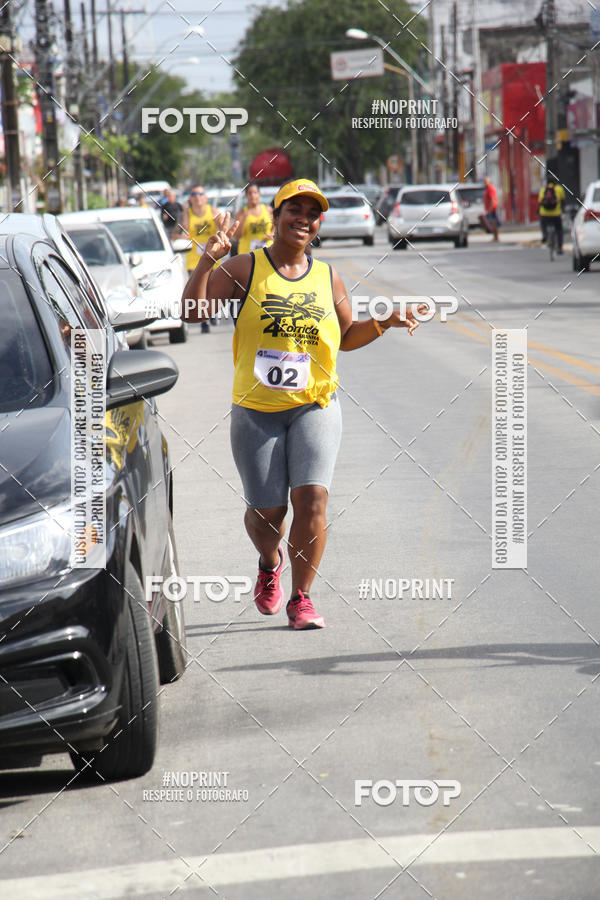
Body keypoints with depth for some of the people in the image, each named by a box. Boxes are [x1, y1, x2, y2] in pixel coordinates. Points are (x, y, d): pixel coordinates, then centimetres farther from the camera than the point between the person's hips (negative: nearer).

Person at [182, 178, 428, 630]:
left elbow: (346, 336, 21)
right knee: (267, 512, 1)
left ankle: (302, 598, -3)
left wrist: (384, 324, 4)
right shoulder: (246, 268, -1)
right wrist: (209, 259, -21)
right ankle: (270, 563, 38)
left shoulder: (328, 278, 8)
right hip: (256, 411, -1)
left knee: (312, 497, -17)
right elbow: (192, 310, -9)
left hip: (315, 407, 1)